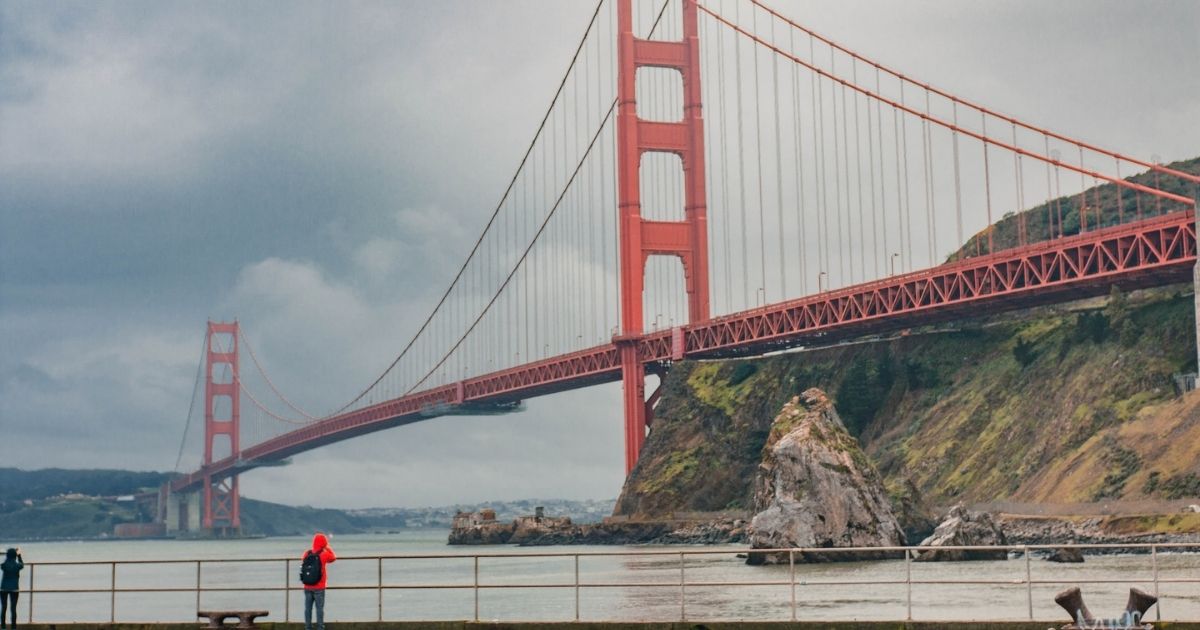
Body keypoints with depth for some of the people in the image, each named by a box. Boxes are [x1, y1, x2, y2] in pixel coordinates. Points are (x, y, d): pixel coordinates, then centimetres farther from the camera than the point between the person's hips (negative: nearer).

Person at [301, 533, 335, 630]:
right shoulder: (324, 554, -10)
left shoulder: (307, 554, 0)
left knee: (308, 608, 8)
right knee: (320, 608, 0)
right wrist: (328, 547, 18)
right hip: (319, 587, -4)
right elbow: (333, 557, 8)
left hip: (307, 587, 4)